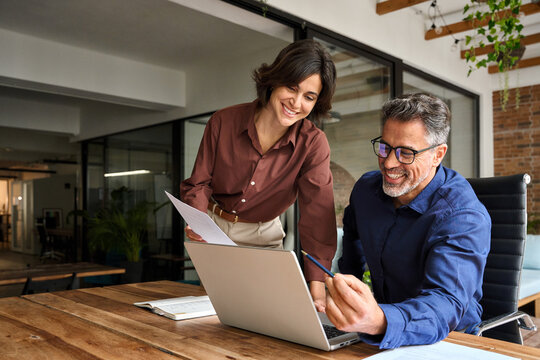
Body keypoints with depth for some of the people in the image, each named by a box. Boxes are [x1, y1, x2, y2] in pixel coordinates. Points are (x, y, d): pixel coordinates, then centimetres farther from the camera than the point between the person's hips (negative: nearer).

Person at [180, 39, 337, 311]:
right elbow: (199, 182, -8)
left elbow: (318, 211, -27)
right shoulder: (223, 122, -17)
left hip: (263, 237, 0)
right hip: (214, 229, 0)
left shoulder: (313, 144, -18)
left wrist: (316, 284, -38)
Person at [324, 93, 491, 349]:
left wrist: (378, 323, -52)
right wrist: (346, 289, 14)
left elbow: (445, 304, -34)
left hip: (447, 341, -4)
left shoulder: (464, 218, -21)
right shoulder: (366, 188, -2)